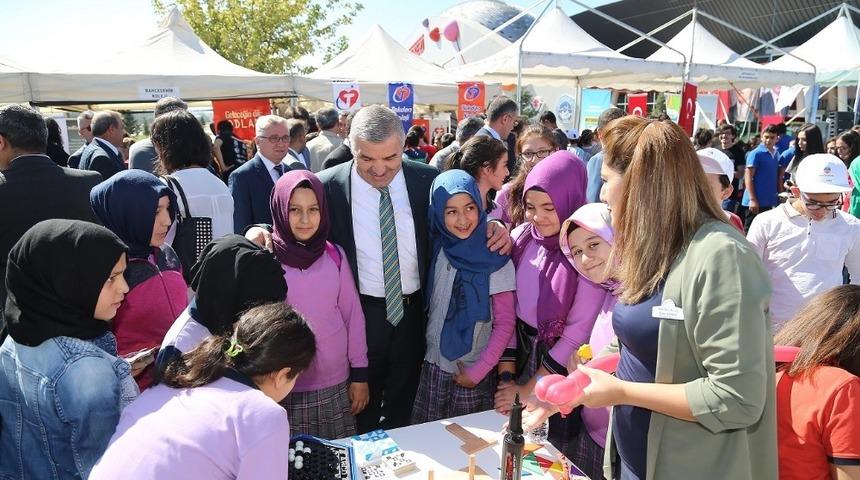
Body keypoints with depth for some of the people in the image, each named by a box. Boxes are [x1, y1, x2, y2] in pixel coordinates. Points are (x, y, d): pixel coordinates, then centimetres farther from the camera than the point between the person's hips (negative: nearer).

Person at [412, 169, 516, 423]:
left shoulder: (495, 260, -12)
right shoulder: (437, 249, -1)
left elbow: (505, 324, -9)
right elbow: (427, 304, 7)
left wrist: (477, 372, -10)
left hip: (474, 371, -3)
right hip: (433, 365, 3)